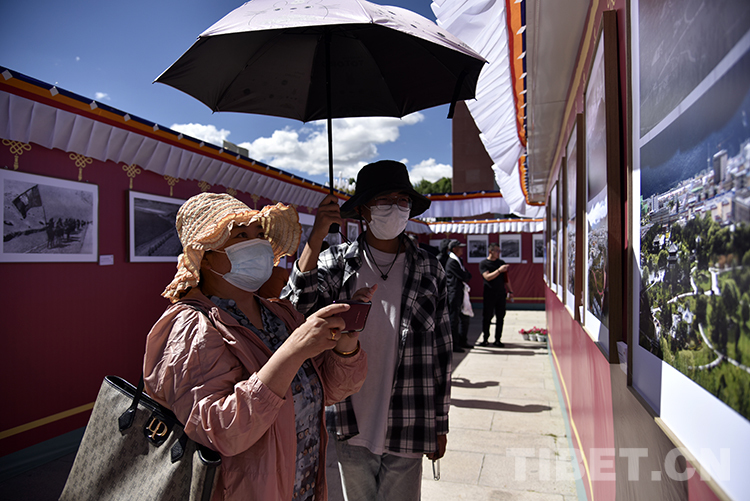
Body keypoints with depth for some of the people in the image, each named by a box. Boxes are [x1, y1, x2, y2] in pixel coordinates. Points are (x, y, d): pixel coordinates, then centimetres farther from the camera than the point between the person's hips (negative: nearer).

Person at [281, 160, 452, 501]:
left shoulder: (429, 271, 1)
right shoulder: (336, 262, -2)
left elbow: (440, 353, 4)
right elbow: (295, 311, -18)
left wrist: (440, 424, 7)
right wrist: (316, 237, -23)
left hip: (405, 433, 1)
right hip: (348, 428, 0)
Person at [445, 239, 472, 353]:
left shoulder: (458, 261, 18)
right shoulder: (452, 262, -15)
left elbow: (467, 275, 18)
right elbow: (463, 276, -19)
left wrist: (466, 277, -2)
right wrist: (467, 276, 2)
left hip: (461, 293, 10)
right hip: (454, 293, -10)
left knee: (465, 317, 17)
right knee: (454, 319, -5)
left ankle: (462, 341, 29)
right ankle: (453, 345, 2)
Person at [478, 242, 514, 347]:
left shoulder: (501, 263, 14)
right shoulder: (483, 263, -1)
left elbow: (506, 278, 18)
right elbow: (487, 277, -14)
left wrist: (510, 290, 12)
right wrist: (499, 270, -18)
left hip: (501, 293, 4)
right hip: (489, 294, -4)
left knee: (500, 317, 4)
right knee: (487, 317, 0)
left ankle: (498, 340, 12)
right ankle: (485, 339, 11)